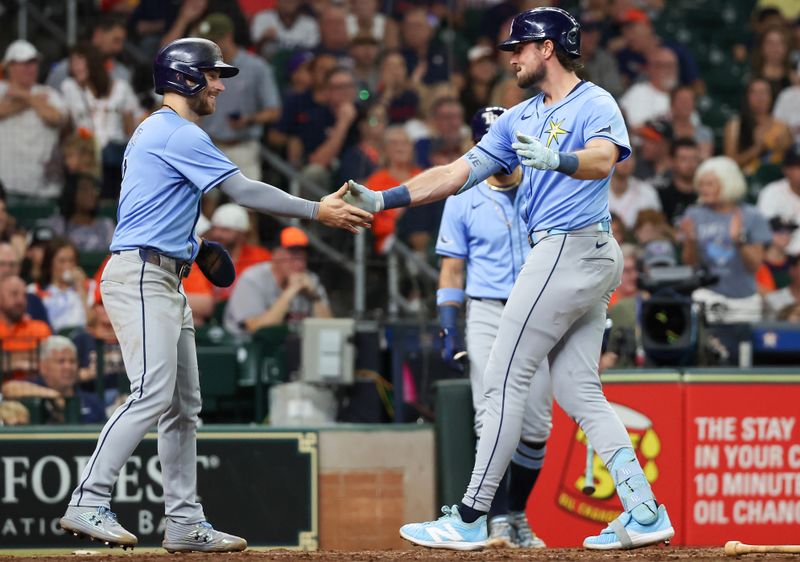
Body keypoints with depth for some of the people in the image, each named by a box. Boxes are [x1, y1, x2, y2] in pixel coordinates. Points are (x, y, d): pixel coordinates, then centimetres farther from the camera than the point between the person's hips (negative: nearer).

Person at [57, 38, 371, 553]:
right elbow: (244, 191, -14)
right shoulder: (178, 134, -11)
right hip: (142, 277, -11)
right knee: (153, 393, -19)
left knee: (184, 404, 8)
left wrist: (193, 245, 15)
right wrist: (318, 212, -10)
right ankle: (89, 504, -21)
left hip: (165, 283, 11)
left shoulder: (154, 131, 22)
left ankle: (186, 524, 8)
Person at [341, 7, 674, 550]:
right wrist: (384, 199, 9)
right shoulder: (521, 118, 19)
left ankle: (470, 519, -6)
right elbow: (456, 174, 16)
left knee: (505, 382, -7)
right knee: (579, 393, 6)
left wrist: (556, 159, -49)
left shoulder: (596, 105, -8)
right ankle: (644, 512, 1)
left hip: (568, 248, -9)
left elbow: (602, 161, -28)